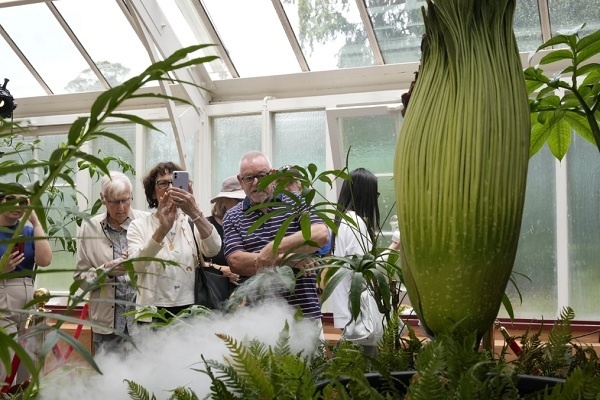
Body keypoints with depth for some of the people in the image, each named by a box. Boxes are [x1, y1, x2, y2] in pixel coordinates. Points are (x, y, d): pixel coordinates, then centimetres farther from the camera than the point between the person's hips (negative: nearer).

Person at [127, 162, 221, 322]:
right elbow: (136, 265, -16)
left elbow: (213, 249, -14)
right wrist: (162, 229, -29)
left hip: (190, 312, 1)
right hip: (152, 314, -1)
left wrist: (195, 212, -29)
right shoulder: (139, 226, 2)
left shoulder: (192, 223, 6)